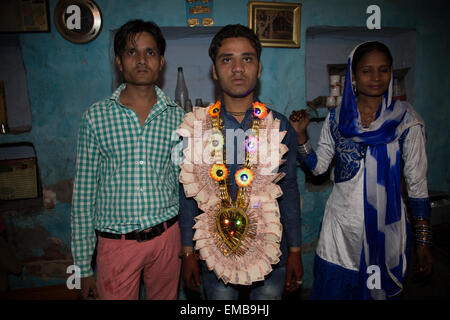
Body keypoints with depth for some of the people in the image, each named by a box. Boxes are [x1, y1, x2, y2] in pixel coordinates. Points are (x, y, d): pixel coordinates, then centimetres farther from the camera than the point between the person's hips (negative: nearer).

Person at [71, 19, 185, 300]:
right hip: (116, 242, -1)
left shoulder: (177, 118, 0)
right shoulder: (96, 117, -5)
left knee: (166, 297, 18)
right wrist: (84, 267, -1)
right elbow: (84, 195, -2)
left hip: (167, 237, 2)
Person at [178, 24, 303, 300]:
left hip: (271, 253, 1)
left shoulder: (280, 127, -4)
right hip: (215, 254, 0)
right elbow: (190, 193, -1)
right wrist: (188, 253, 1)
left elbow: (289, 191, 1)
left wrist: (295, 251, 2)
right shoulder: (196, 127, -5)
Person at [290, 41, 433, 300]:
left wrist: (424, 241, -5)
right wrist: (301, 134, -8)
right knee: (331, 290, 12)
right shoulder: (337, 117, 1)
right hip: (341, 226, 2)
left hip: (386, 228, -1)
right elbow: (318, 166, 5)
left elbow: (417, 183, -4)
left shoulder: (406, 120, -5)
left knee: (381, 290, 14)